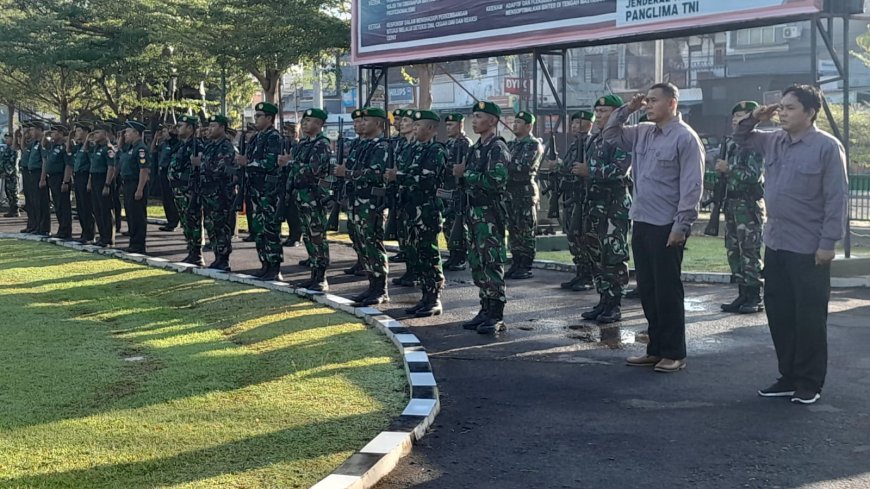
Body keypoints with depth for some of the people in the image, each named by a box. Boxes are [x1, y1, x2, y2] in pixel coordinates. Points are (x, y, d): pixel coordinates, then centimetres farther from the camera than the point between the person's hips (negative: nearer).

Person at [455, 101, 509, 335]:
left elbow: (495, 181, -23)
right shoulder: (477, 148, 16)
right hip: (475, 211, 9)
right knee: (477, 263, 12)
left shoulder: (498, 148, -11)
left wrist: (466, 173, -16)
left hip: (490, 213, -9)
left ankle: (496, 317, -2)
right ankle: (485, 310, 21)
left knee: (492, 264, -6)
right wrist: (460, 173, 4)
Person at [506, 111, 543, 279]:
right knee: (513, 230, 10)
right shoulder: (511, 144, 19)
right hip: (510, 192, 8)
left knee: (525, 231, -4)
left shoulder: (534, 145, -6)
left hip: (525, 192, -7)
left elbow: (525, 167, -18)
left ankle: (526, 268, 1)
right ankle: (516, 265, 17)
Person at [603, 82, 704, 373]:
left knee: (668, 293, -1)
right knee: (647, 291, 12)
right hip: (641, 223, 8)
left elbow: (692, 186, -15)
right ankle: (656, 349, 22)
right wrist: (627, 109, 9)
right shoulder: (642, 133, 12)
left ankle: (674, 354, 10)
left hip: (666, 228, -8)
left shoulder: (685, 137, -10)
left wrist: (681, 226, -19)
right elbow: (610, 135, 23)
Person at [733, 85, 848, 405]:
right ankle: (788, 376, 24)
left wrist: (828, 243, -17)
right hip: (775, 244, 7)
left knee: (809, 318, 3)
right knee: (778, 313, 12)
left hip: (809, 249, -7)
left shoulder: (826, 147, -11)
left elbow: (837, 198, -13)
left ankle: (810, 384, 14)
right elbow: (741, 140, 26)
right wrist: (753, 119, 6)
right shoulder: (773, 141, 8)